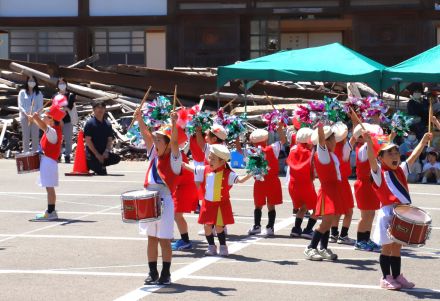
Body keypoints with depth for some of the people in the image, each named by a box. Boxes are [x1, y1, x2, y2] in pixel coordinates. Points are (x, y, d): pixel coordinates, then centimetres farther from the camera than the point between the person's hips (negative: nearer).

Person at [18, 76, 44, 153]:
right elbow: (20, 106, -1)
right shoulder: (22, 92, 5)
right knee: (25, 136, -2)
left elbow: (40, 106, 3)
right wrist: (26, 113, -17)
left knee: (35, 136, 1)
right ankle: (25, 153, 0)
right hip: (24, 117, -1)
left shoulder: (39, 93, 9)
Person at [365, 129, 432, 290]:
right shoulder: (379, 173, -5)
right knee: (387, 247, 2)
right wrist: (369, 142, -36)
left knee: (397, 247, 13)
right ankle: (386, 278, 9)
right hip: (388, 213, -6)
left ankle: (397, 276, 19)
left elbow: (413, 156, 11)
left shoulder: (401, 170, 13)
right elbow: (372, 159, -22)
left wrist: (424, 141, 5)